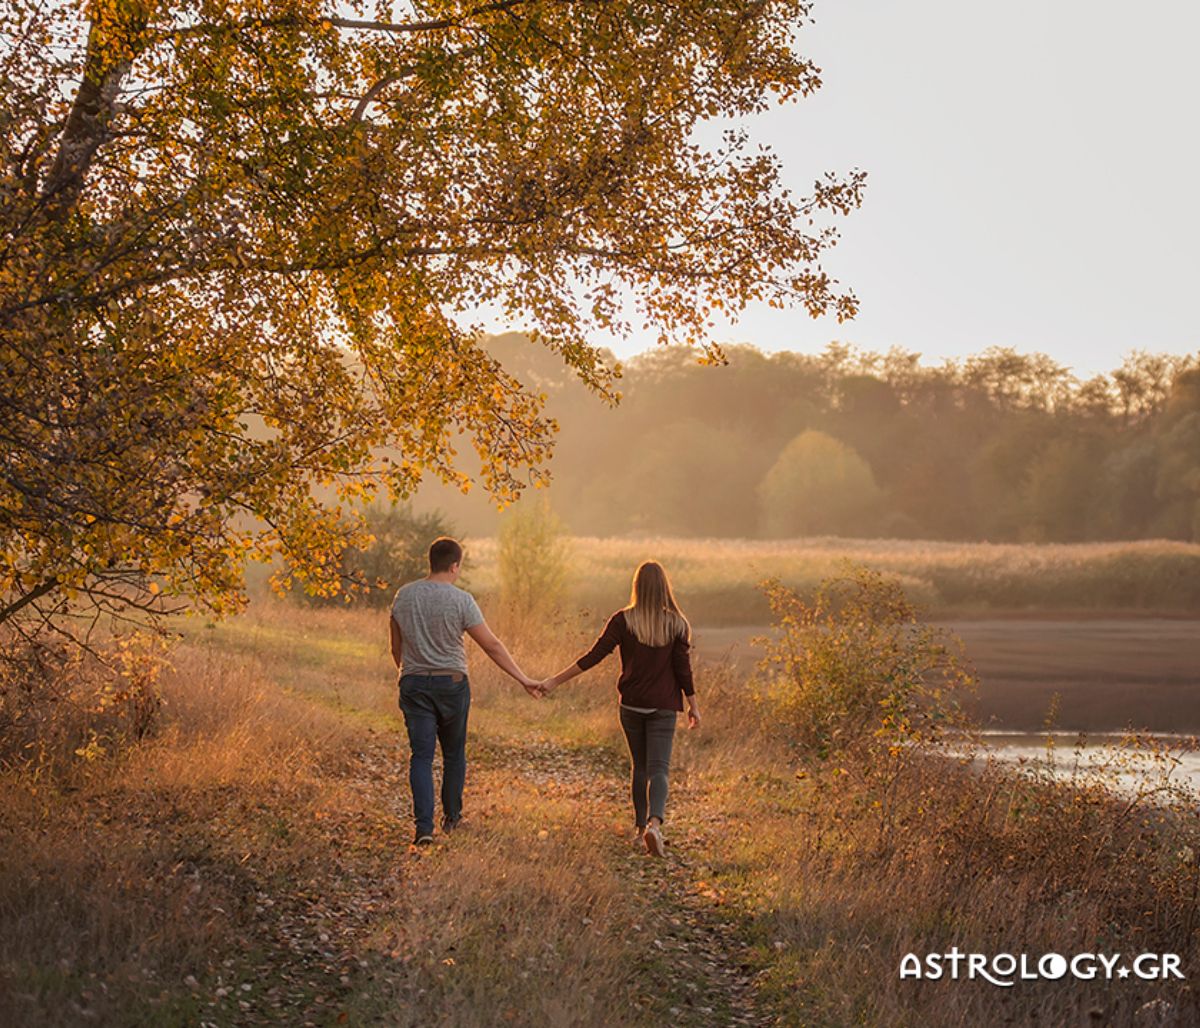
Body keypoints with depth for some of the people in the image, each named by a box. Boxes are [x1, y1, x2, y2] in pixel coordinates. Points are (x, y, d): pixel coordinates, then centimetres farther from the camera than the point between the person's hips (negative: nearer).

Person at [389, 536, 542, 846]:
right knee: (454, 753, 16)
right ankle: (451, 816, 28)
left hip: (414, 684, 2)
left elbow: (396, 647, 11)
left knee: (421, 755, 0)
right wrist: (523, 679, -4)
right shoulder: (461, 600, -11)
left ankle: (424, 826, -13)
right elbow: (492, 646, -10)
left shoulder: (403, 596, 0)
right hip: (451, 682, -2)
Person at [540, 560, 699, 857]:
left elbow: (594, 656, -10)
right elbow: (683, 668, -4)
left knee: (640, 767, 15)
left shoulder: (623, 621, -6)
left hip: (631, 704, 1)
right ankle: (655, 822, -27)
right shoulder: (676, 624, -5)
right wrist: (693, 705, 7)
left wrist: (556, 681, -5)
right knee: (658, 768, -4)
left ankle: (641, 828, 19)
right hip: (663, 707, -1)